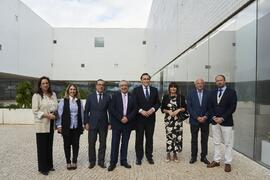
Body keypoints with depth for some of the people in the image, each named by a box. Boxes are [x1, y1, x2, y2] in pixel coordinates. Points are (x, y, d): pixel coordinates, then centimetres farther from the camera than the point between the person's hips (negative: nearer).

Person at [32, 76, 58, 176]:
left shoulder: (53, 94, 7)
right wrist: (46, 115, -18)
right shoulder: (36, 96, -7)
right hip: (41, 124, -5)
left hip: (51, 124, 5)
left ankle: (49, 165, 27)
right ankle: (42, 168, 16)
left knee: (49, 145, 14)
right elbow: (35, 111, -11)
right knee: (42, 146, 4)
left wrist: (54, 114, -6)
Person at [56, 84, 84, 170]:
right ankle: (68, 162, 22)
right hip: (66, 127, -2)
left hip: (77, 127, 2)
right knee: (67, 144, 8)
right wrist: (59, 125, -5)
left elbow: (81, 113, 8)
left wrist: (82, 124, 6)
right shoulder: (63, 101, -3)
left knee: (76, 144, 7)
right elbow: (59, 113, -2)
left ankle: (74, 161, 22)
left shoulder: (79, 101, 6)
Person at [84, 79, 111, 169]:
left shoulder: (108, 97, 3)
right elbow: (86, 111, 3)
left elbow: (110, 111, 3)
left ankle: (101, 161, 20)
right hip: (92, 123, 0)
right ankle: (92, 161, 21)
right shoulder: (90, 97, 3)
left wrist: (110, 123, -3)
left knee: (103, 143, 7)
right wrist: (86, 123, -3)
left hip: (103, 124, 0)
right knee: (91, 143, 6)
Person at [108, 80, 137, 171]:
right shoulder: (115, 96, 0)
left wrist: (128, 118, -11)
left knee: (125, 143, 10)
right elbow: (111, 109, -7)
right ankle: (113, 162, 12)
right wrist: (120, 118, -14)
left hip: (127, 123, 2)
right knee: (115, 143, 2)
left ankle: (123, 161, 22)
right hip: (117, 123, -2)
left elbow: (134, 110, 3)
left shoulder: (132, 97, 6)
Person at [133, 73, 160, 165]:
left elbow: (158, 103, 7)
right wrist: (141, 111, -16)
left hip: (151, 118, 2)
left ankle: (149, 156, 24)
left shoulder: (154, 90, 7)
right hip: (139, 118, -2)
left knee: (149, 138, 11)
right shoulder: (136, 90, 0)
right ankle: (139, 157, 19)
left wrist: (152, 109, -10)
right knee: (139, 138, 6)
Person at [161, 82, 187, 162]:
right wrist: (168, 111, -11)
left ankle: (175, 154, 16)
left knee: (177, 136, -2)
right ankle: (168, 154, 13)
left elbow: (185, 108, 5)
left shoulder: (181, 97, 5)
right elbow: (162, 109, 6)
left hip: (178, 119, 0)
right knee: (169, 135, -4)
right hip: (168, 119, 0)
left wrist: (179, 110, -11)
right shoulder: (165, 97, 6)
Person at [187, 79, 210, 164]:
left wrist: (205, 117, -13)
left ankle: (203, 157, 22)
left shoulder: (208, 93, 0)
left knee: (204, 140, 9)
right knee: (194, 140, 10)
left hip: (205, 120, 1)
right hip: (194, 120, 0)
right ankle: (193, 156, 21)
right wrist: (197, 117, -13)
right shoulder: (191, 93, -1)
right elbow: (189, 107, -6)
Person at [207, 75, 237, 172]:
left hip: (226, 122, -4)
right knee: (216, 143, 12)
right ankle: (216, 160, 22)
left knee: (228, 143, 4)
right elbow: (210, 106, 10)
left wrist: (222, 118, -15)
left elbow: (232, 107, -10)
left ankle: (228, 163, 16)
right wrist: (214, 117, -6)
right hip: (215, 121, 4)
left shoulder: (231, 92, -4)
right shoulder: (213, 93, 11)